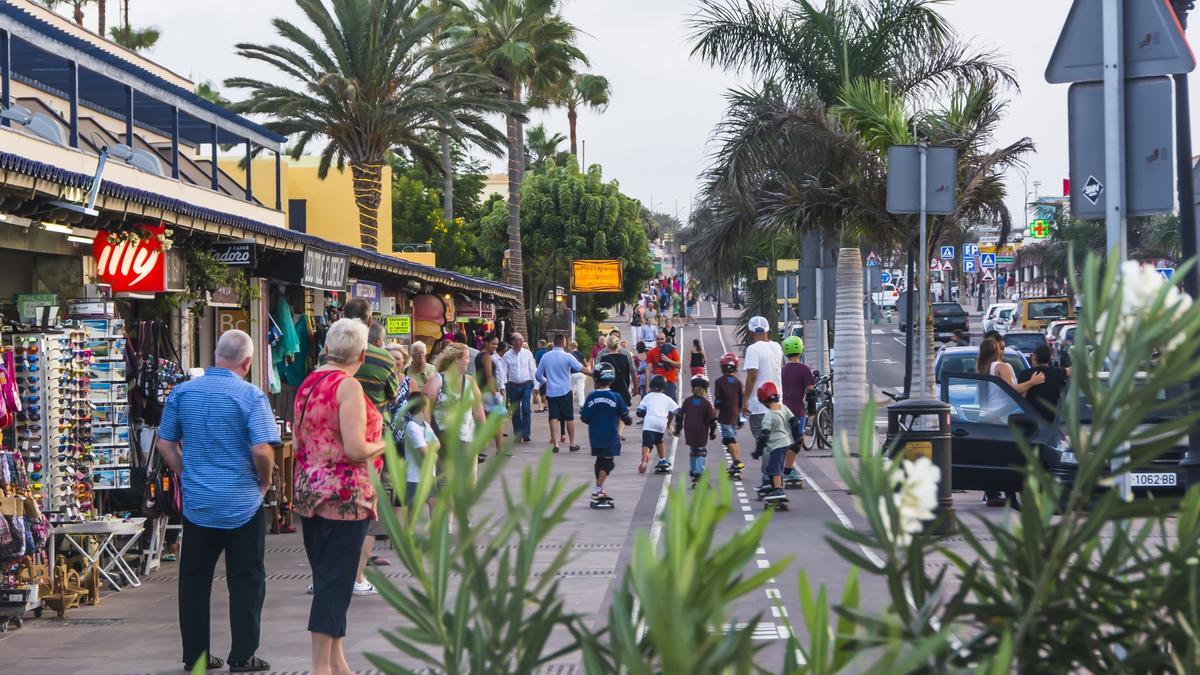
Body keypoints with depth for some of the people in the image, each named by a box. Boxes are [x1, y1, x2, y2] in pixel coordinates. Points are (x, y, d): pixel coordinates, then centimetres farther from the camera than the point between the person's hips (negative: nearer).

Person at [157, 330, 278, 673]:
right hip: (242, 503, -4)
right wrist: (265, 480, -1)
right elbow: (262, 451, -20)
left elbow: (165, 445, 5)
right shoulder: (251, 395, -13)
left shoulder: (182, 392, 0)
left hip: (197, 502, 4)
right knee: (246, 581, 6)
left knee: (194, 580, 13)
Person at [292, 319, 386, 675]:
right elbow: (355, 449, -23)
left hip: (309, 491, 8)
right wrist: (381, 445, -5)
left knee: (326, 577, 14)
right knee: (336, 582, -4)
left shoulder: (308, 384, 9)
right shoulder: (348, 387, -16)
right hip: (344, 494, -8)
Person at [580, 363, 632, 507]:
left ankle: (599, 490, 25)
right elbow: (624, 415, -6)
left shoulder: (591, 397, -6)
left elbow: (585, 418, -3)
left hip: (595, 437, 3)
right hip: (610, 437, -3)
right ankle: (597, 489, -5)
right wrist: (628, 421, 15)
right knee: (607, 462, 4)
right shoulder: (615, 397, -11)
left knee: (600, 461, 18)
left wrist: (581, 415, 19)